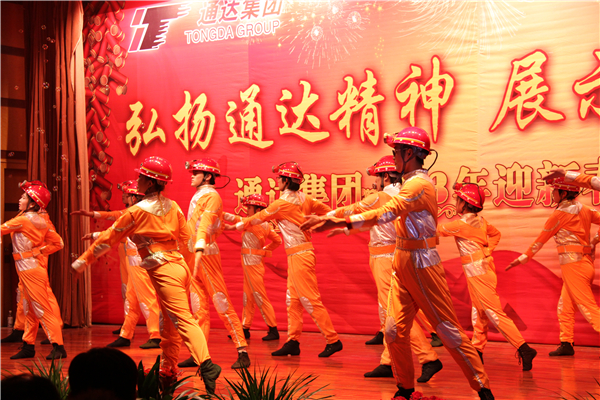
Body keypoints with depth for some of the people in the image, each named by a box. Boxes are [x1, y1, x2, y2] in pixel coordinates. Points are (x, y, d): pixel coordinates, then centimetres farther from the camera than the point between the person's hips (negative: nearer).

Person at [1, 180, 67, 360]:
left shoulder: (23, 220, -16)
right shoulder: (43, 220, 5)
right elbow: (58, 243, 6)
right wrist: (40, 251, 4)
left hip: (29, 269, -8)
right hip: (37, 264, 8)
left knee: (41, 307, -7)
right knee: (29, 309, 14)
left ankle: (58, 346, -7)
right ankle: (28, 346, 21)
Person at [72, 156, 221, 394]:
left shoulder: (137, 211, -8)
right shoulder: (172, 206, 9)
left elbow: (109, 239, 0)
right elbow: (184, 237, 18)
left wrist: (83, 261, 10)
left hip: (163, 272, -8)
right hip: (179, 265, 8)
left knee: (183, 320, -16)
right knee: (169, 322, 18)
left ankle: (206, 365, -29)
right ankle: (167, 368, 27)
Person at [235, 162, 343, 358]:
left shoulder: (283, 203, -14)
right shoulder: (303, 198, 8)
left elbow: (259, 218, -2)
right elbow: (325, 210, 18)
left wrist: (238, 225, 11)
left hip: (299, 255, -9)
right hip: (300, 254, 9)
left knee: (310, 299, -6)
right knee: (293, 300, 10)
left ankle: (333, 340, -3)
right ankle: (293, 342, 11)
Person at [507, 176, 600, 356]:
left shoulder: (560, 214, -9)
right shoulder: (584, 210, 11)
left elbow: (540, 240, -3)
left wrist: (522, 259, 5)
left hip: (573, 265, -8)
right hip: (586, 261, 8)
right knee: (565, 307, 14)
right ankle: (566, 344, 15)